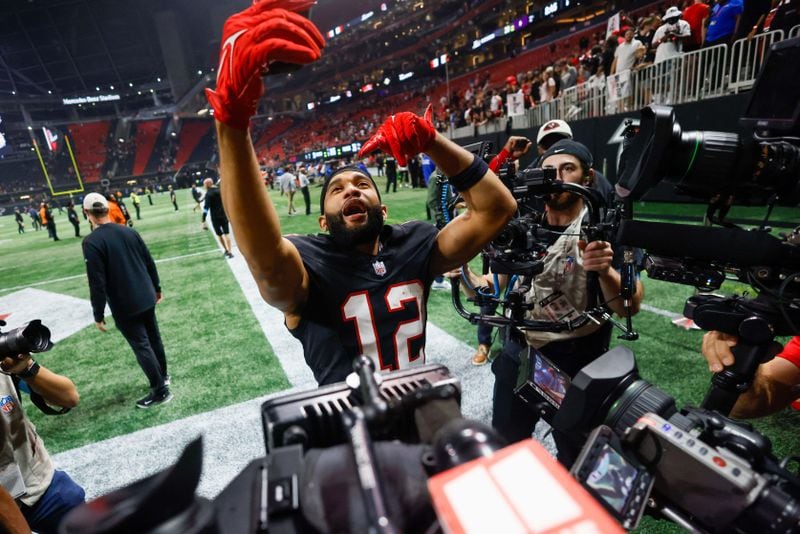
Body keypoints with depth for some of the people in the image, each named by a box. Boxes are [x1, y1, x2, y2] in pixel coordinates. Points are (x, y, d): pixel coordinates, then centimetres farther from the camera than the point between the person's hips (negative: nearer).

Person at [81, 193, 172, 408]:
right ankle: (163, 376, 36)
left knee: (141, 346, 2)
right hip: (147, 298, 6)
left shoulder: (92, 242, -16)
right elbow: (150, 263, 9)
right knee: (154, 338, 19)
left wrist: (98, 314, -9)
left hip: (125, 307, -6)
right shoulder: (128, 231, 3)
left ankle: (160, 391, 9)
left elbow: (97, 283, -18)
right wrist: (156, 288, 21)